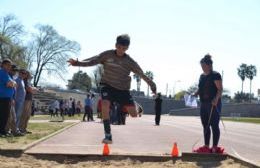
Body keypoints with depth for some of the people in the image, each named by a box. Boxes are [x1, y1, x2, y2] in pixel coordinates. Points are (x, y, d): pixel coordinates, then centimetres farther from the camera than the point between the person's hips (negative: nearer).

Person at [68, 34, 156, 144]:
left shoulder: (130, 62, -6)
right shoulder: (107, 55, -7)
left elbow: (142, 74, -3)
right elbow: (92, 61, -8)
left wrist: (152, 85, -7)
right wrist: (77, 63, -21)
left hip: (123, 89, 2)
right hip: (108, 86, -1)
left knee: (133, 113, -5)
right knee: (105, 105, -27)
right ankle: (108, 136, -21)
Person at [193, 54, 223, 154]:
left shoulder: (215, 75, -9)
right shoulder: (202, 76, 14)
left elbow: (220, 89, -14)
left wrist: (216, 98, -30)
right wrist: (194, 95, 5)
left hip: (214, 104, -8)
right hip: (204, 104, 8)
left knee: (214, 125, -3)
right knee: (205, 126, 11)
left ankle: (215, 147, 2)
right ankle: (206, 146, 19)